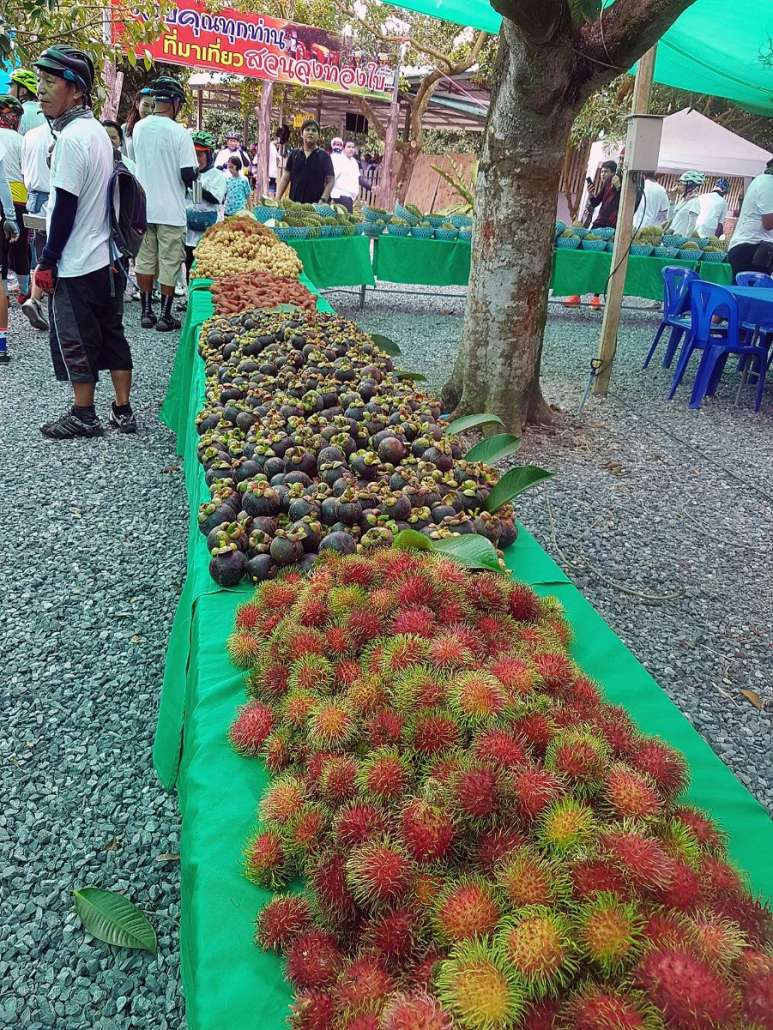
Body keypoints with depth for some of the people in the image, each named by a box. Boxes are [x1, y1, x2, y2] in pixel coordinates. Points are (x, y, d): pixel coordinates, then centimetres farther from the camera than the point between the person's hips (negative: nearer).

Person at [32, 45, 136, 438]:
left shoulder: (71, 137, -16)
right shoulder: (97, 130, 11)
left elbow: (65, 207, -17)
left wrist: (47, 262, -12)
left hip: (75, 264, -9)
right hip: (106, 257, 9)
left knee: (75, 342, 2)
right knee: (111, 334, 11)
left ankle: (83, 416, 13)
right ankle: (122, 411, 18)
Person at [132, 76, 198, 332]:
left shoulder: (139, 128, 5)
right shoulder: (179, 132, -12)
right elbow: (188, 174, -14)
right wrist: (194, 172, 7)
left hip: (142, 207, 5)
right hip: (170, 210, -5)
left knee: (144, 260, 12)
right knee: (169, 263, 3)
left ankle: (147, 311, 16)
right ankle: (165, 316, 6)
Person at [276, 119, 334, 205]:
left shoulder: (324, 156, 4)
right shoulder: (293, 155, 12)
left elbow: (330, 181, 0)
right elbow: (285, 178, 12)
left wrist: (323, 201, -14)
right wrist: (277, 199, 0)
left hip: (315, 204, -2)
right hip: (293, 203, 2)